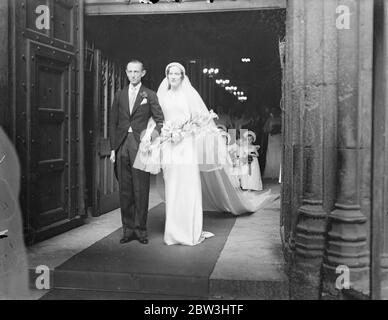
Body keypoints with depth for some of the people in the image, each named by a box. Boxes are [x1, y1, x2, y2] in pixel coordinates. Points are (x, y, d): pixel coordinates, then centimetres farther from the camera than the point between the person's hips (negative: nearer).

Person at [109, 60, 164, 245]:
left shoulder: (150, 95, 7)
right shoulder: (119, 96, 15)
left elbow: (160, 119, 2)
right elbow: (113, 123, 14)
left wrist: (156, 130, -19)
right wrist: (113, 148, 7)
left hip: (140, 144, -3)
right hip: (122, 145, 3)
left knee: (141, 189, -3)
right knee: (124, 189, 5)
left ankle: (140, 229, 7)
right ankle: (128, 229, 14)